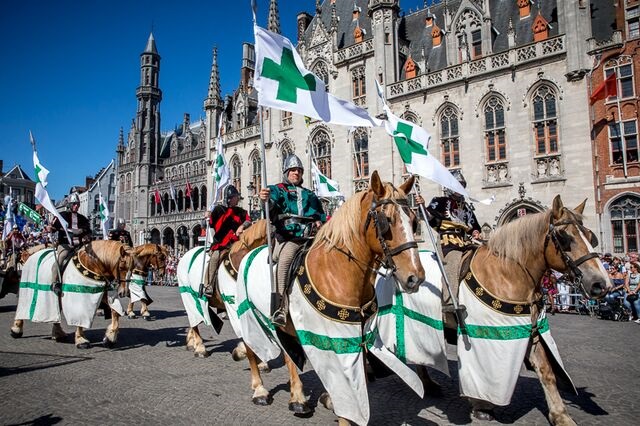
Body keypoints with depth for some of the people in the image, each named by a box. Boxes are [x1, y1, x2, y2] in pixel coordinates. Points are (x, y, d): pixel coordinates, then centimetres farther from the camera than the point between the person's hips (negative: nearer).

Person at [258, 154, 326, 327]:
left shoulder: (310, 195, 28)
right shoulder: (277, 190, 14)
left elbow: (321, 214, 32)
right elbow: (272, 205, -8)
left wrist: (319, 222, 9)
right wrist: (266, 200, -32)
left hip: (309, 236, 5)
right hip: (288, 236, -4)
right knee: (284, 261, -27)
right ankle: (280, 310, -28)